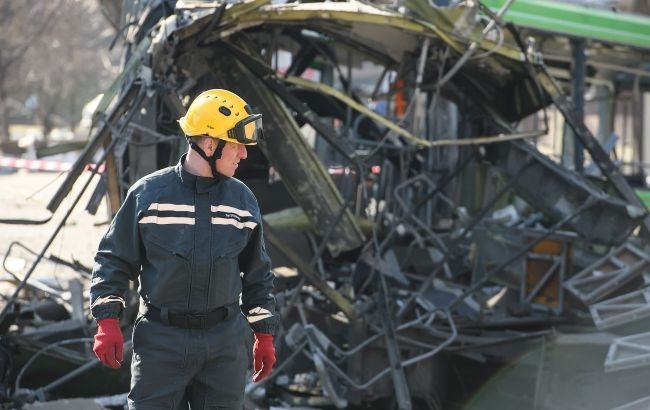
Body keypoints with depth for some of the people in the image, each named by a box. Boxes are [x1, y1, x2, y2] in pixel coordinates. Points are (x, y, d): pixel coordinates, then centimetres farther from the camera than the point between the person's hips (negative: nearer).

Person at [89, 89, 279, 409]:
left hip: (225, 340, 3)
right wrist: (107, 322, -8)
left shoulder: (243, 200, 6)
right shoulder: (148, 193, -4)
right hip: (161, 338, -3)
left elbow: (257, 273, 15)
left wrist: (264, 335, 14)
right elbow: (114, 258, 1)